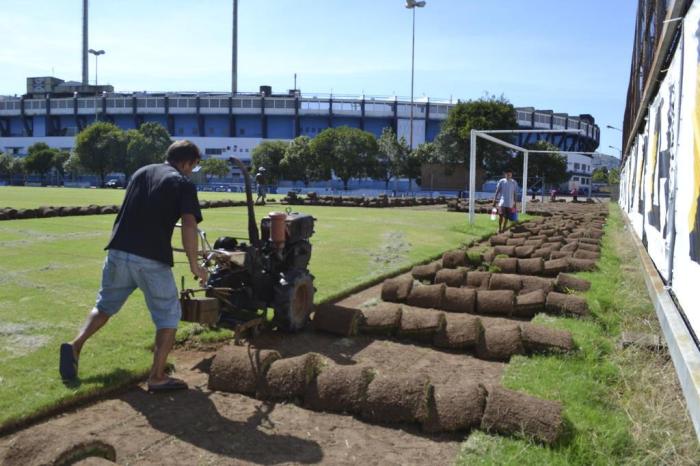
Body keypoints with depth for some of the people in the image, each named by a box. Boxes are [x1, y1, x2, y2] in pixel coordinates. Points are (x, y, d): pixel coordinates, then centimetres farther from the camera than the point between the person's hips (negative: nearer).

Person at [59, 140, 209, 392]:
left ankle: (75, 345, 11)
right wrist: (194, 264, -10)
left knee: (105, 305, 26)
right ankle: (157, 376, 6)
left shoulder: (141, 172, 18)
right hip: (151, 259, -6)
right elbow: (189, 224, -15)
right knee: (168, 315, 7)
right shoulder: (183, 184, -2)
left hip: (119, 251, 6)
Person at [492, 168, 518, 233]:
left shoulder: (514, 182, 3)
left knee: (506, 217, 5)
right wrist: (494, 200, -2)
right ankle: (499, 228, 1)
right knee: (501, 215, -14)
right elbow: (497, 191, 2)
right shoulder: (501, 181, -1)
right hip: (502, 202, -2)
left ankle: (503, 229, 17)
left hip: (510, 203, 2)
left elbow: (515, 194, 8)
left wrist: (515, 203, 9)